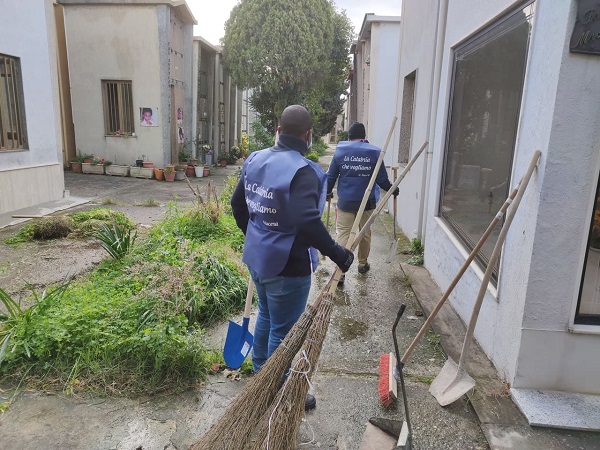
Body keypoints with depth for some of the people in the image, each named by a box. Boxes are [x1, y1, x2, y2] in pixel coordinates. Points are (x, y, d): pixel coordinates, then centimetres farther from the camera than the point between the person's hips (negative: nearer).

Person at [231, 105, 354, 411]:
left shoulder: (255, 160, 3)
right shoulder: (302, 171, -23)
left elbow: (237, 202, 13)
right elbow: (308, 222, -34)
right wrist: (337, 254, -22)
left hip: (258, 257, 8)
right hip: (287, 265, -8)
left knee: (266, 316, 26)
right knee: (283, 331, 8)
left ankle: (259, 375, 45)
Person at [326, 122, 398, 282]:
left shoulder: (340, 151, -2)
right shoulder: (374, 152, -4)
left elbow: (331, 176, 1)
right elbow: (382, 179, -3)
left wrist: (328, 192, 19)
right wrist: (393, 190, 16)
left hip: (345, 201, 0)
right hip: (367, 201, 1)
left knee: (343, 234, 1)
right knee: (365, 233, 17)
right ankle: (363, 264, 33)